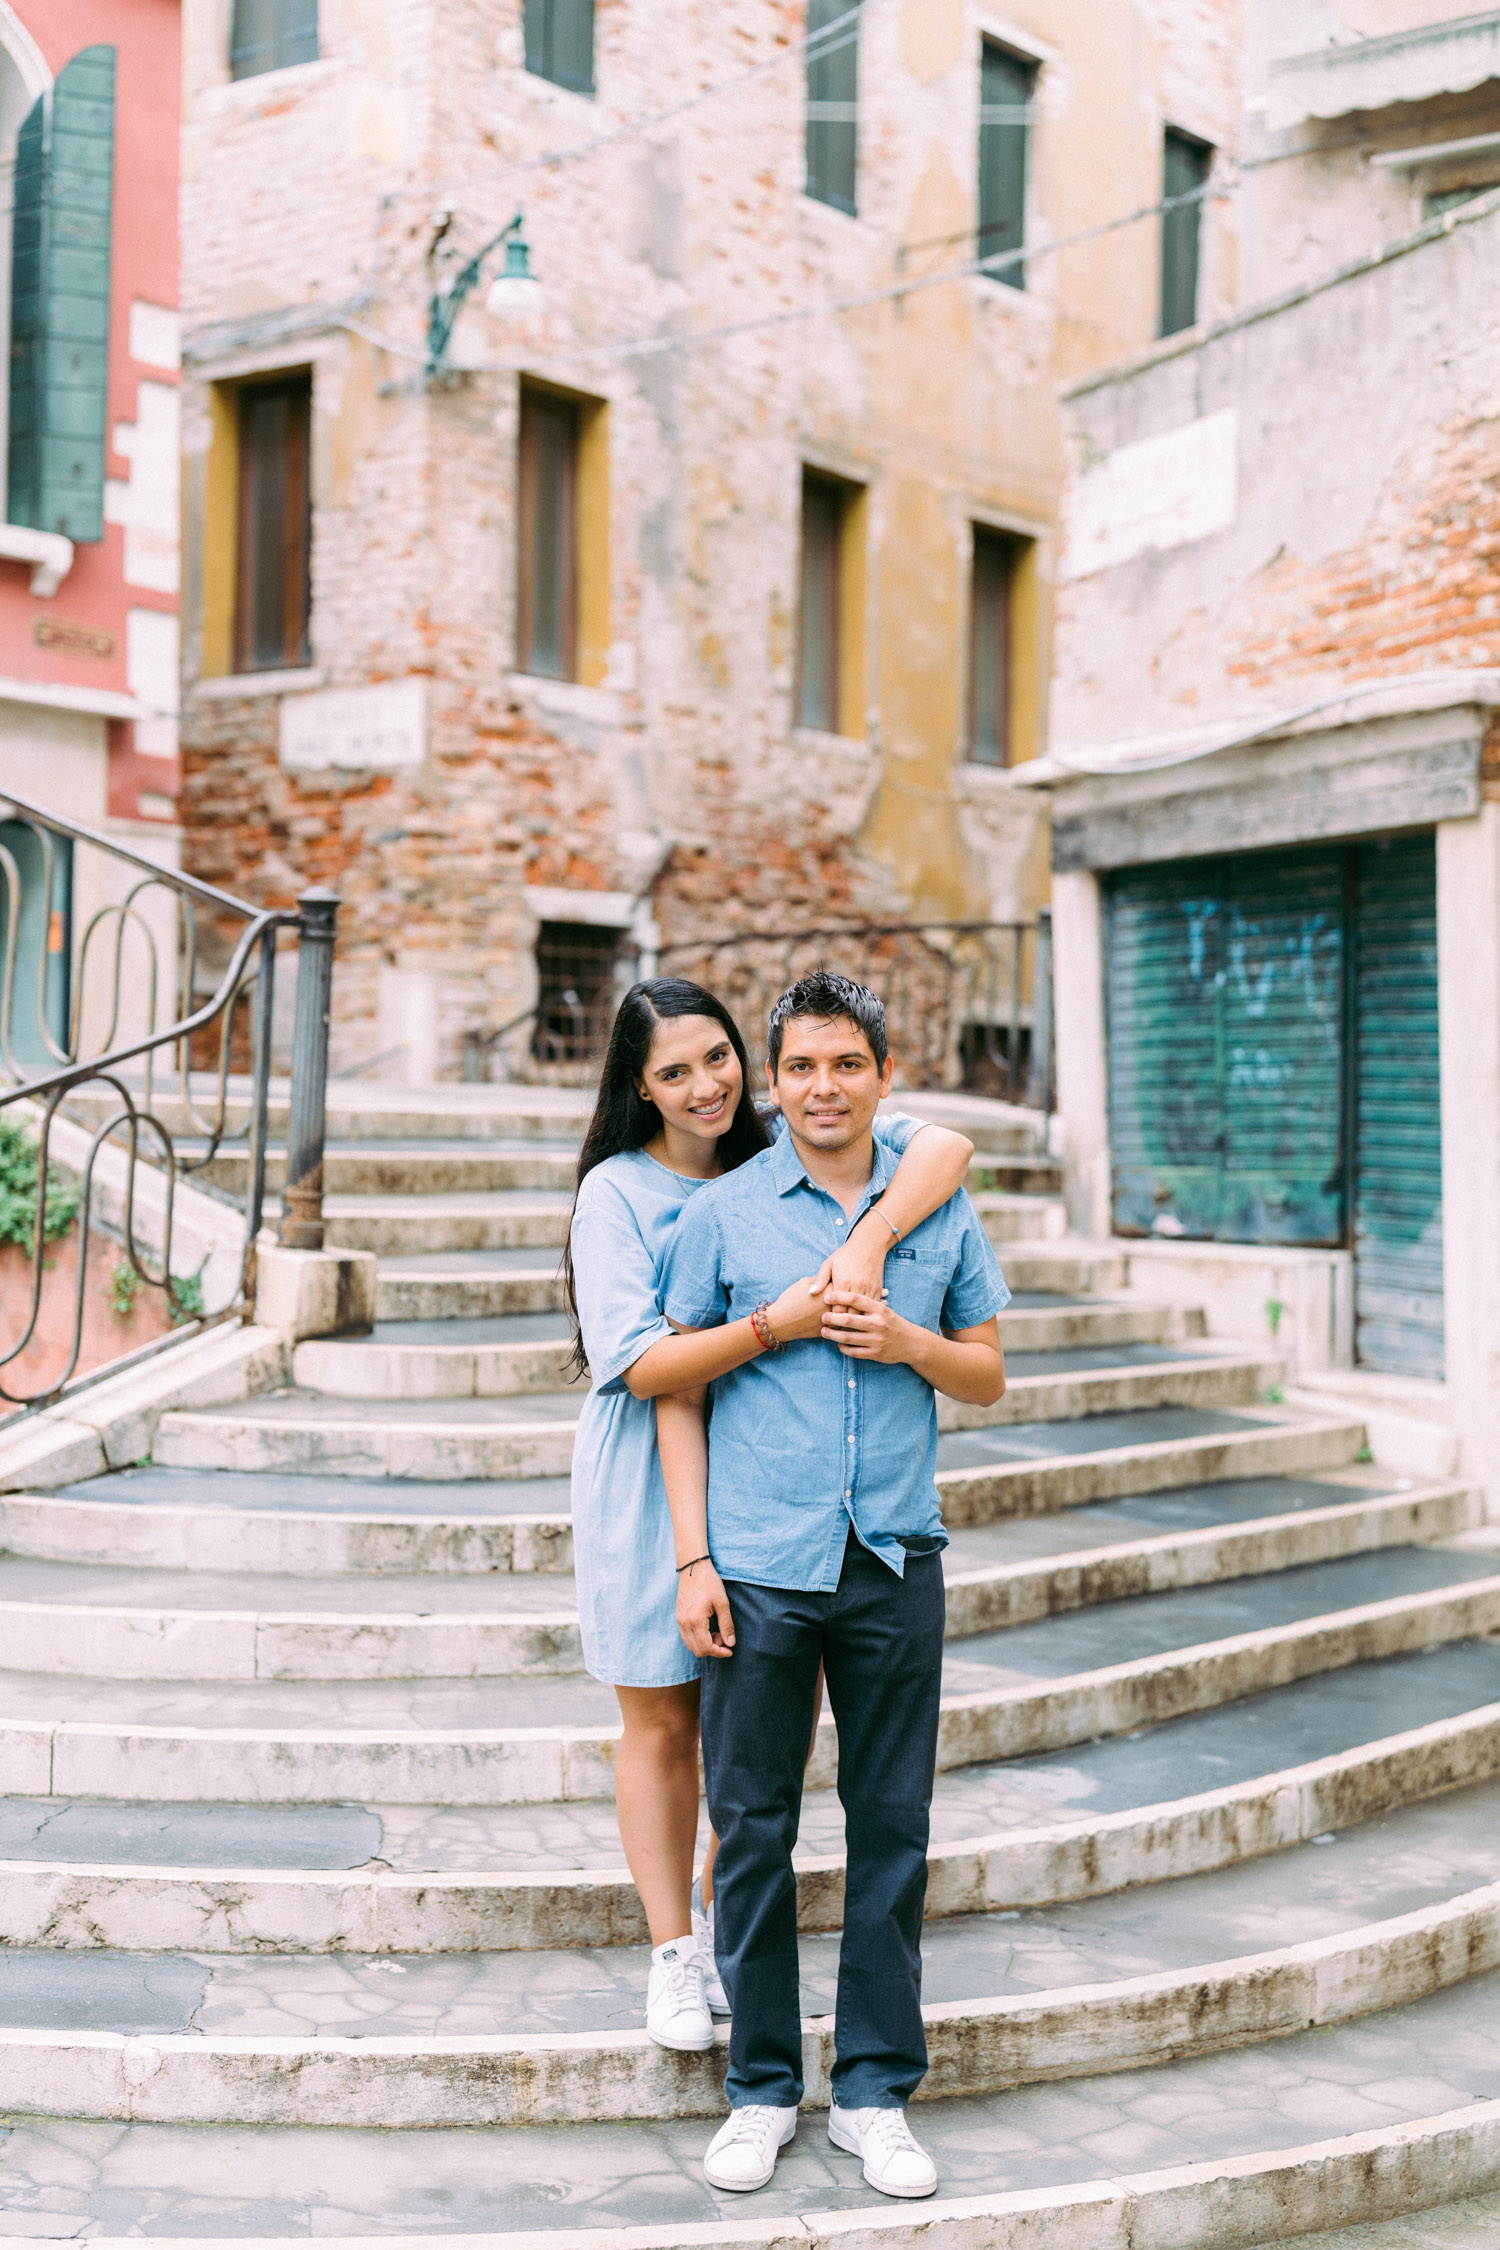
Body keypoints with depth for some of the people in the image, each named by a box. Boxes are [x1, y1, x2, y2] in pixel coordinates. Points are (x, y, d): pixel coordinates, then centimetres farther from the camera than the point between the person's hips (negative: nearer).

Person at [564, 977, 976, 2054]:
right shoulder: (616, 1192, -10)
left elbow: (946, 1146, -14)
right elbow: (637, 1361, -18)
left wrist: (868, 1239, -31)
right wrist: (773, 1325, -30)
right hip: (652, 1482, -3)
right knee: (662, 1724, 9)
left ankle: (718, 1915, 33)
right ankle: (674, 1955, 25)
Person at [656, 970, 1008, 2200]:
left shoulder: (940, 1210, 7)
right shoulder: (722, 1213, 2)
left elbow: (988, 1374, 13)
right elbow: (678, 1388, 4)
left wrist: (906, 1343, -8)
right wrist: (692, 1558, -2)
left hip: (895, 1560, 2)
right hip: (759, 1566, -1)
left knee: (893, 1825, 6)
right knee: (752, 1826, 4)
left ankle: (877, 2089, 18)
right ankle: (763, 2085, 19)